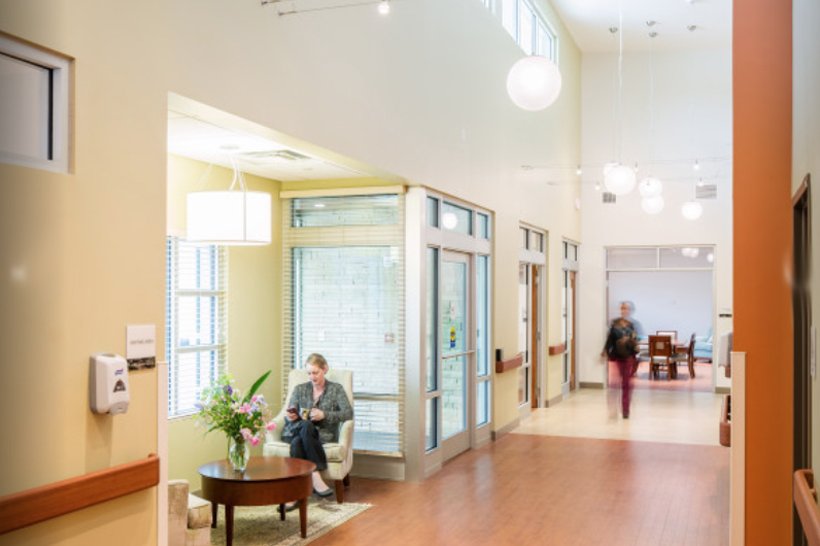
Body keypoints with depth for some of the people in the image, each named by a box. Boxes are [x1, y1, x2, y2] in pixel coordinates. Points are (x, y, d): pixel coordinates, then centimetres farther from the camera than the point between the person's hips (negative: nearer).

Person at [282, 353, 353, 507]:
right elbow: (289, 416, 11)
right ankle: (315, 477, -42)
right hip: (298, 431, 2)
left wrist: (324, 415, -16)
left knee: (298, 441, -35)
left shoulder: (336, 389, 11)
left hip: (323, 434, -2)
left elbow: (348, 413, -3)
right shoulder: (299, 389, 18)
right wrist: (290, 417, -14)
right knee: (306, 425, -36)